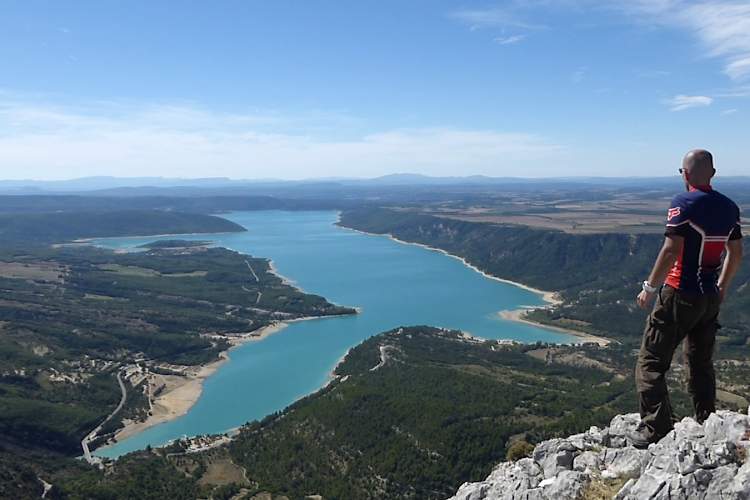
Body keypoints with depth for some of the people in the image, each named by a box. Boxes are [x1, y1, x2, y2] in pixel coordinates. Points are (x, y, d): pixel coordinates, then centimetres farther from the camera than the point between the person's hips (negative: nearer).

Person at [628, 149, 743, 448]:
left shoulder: (684, 204, -14)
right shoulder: (729, 207, 7)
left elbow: (671, 251, -22)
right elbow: (736, 254, 15)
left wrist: (650, 287, -12)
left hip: (680, 295, -7)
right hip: (711, 298, 7)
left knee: (651, 362, -2)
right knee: (701, 364, 19)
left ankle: (655, 429, -7)